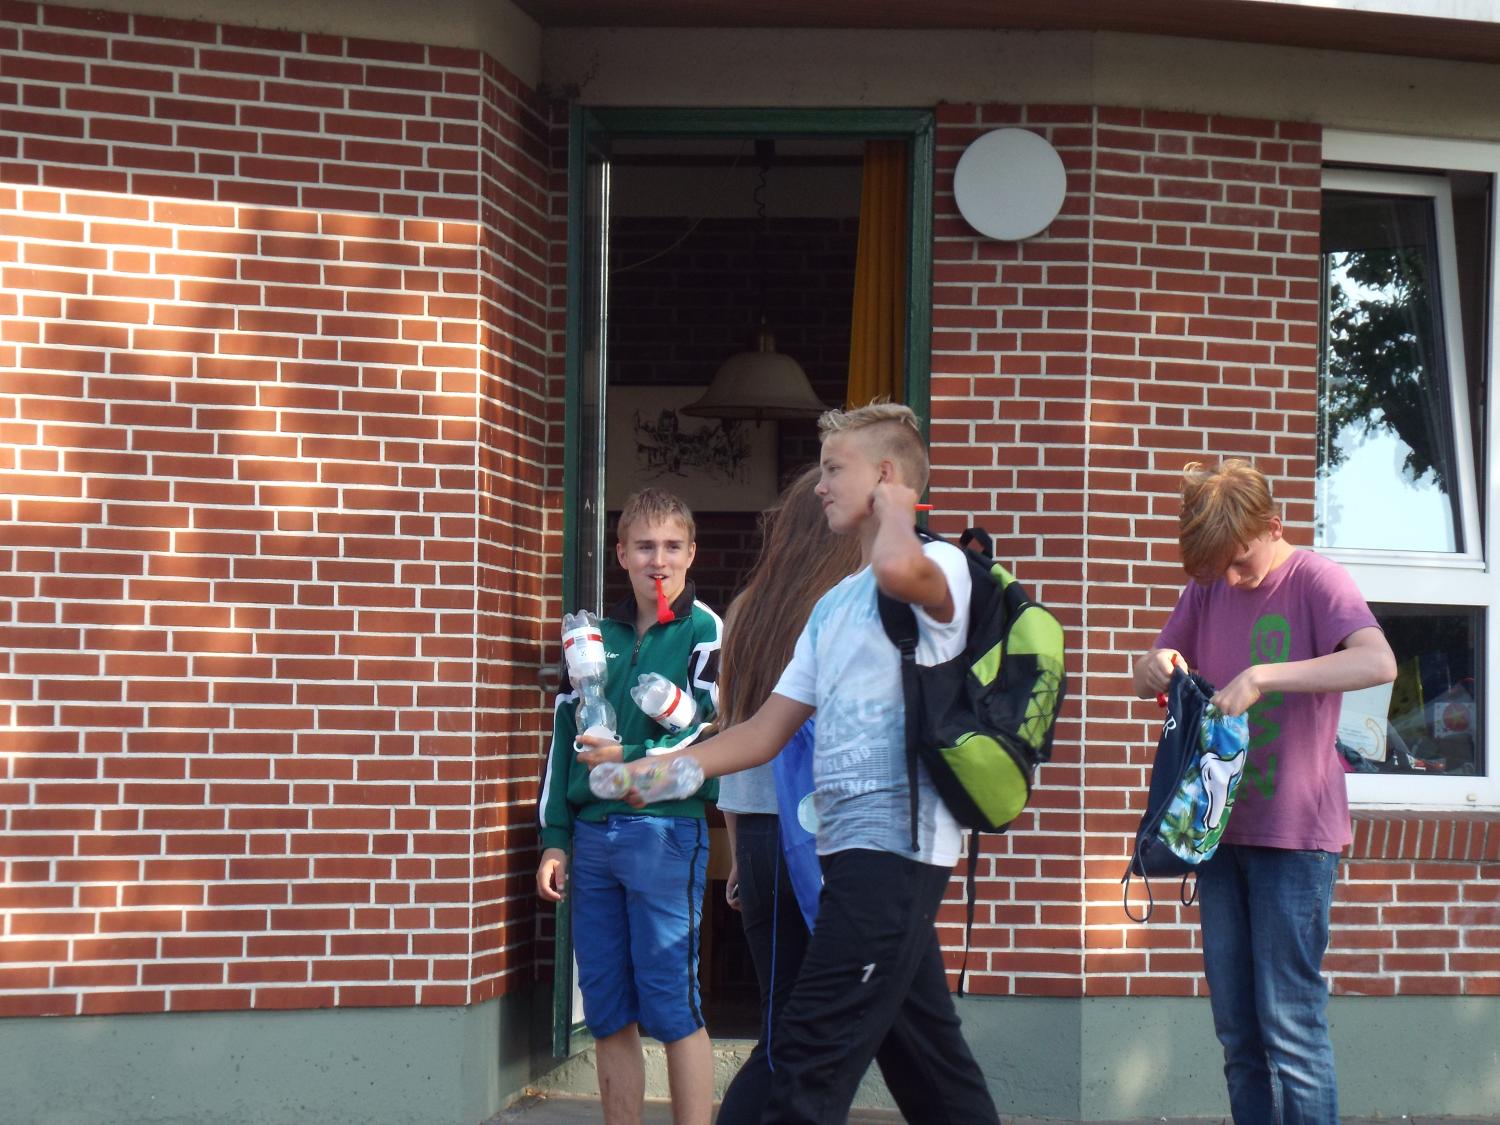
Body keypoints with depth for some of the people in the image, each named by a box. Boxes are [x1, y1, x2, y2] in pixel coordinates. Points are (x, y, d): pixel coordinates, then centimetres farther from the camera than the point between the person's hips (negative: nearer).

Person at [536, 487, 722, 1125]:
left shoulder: (704, 630, 1)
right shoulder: (599, 636, 16)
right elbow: (564, 738, 16)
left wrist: (628, 761, -18)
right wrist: (555, 841, 11)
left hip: (666, 832, -5)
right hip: (592, 836, 5)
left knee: (670, 1009, -6)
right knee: (607, 1013, 8)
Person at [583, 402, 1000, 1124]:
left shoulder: (941, 567, -7)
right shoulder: (834, 605, 21)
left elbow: (898, 570, -34)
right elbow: (765, 732, 19)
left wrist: (893, 507, -12)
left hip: (895, 843, -9)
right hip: (853, 848, 9)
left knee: (813, 1056, -13)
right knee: (921, 1062, 14)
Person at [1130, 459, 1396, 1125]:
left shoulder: (1314, 578, -9)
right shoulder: (1206, 590, 8)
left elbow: (1378, 662, -25)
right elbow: (1146, 682, 15)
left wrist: (1260, 676, -31)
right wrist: (1157, 667, -10)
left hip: (1293, 834, -6)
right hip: (1219, 828, 6)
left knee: (1291, 1030, -8)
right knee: (1237, 1034, 9)